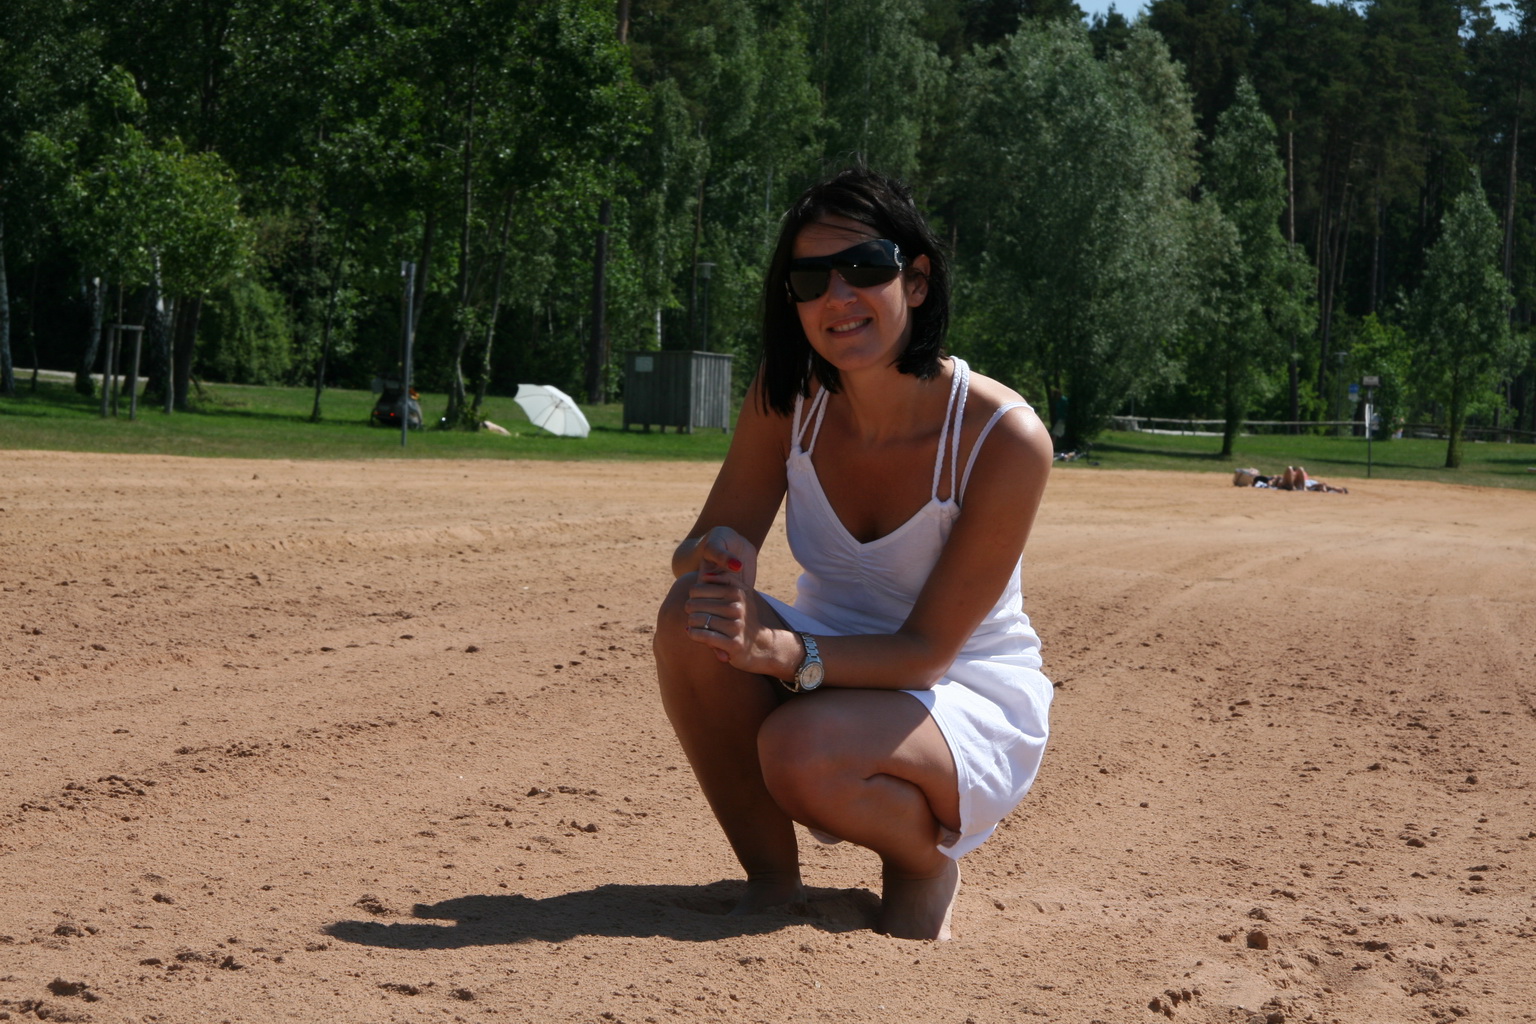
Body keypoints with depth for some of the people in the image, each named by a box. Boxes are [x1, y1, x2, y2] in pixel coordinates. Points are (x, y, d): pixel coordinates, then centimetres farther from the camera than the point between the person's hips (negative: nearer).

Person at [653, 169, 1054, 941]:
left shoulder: (1004, 437, -23)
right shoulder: (788, 399, -9)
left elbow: (929, 650, -21)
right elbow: (698, 548, -7)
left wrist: (786, 653, -38)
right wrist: (716, 557, -33)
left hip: (969, 702, -5)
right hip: (836, 665, 5)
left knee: (803, 753, -35)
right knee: (694, 614, -26)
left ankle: (925, 866, 0)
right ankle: (771, 879, -8)